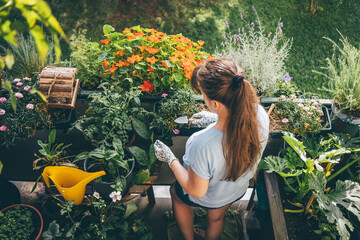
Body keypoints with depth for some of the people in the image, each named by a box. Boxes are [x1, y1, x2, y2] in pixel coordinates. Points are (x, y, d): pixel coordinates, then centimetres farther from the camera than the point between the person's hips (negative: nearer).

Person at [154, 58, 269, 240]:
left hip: (208, 197, -4)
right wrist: (214, 121, 4)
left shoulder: (204, 144, -47)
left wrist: (170, 159, -17)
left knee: (175, 192, 33)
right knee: (216, 218, 37)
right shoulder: (260, 114, -31)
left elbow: (196, 191, -28)